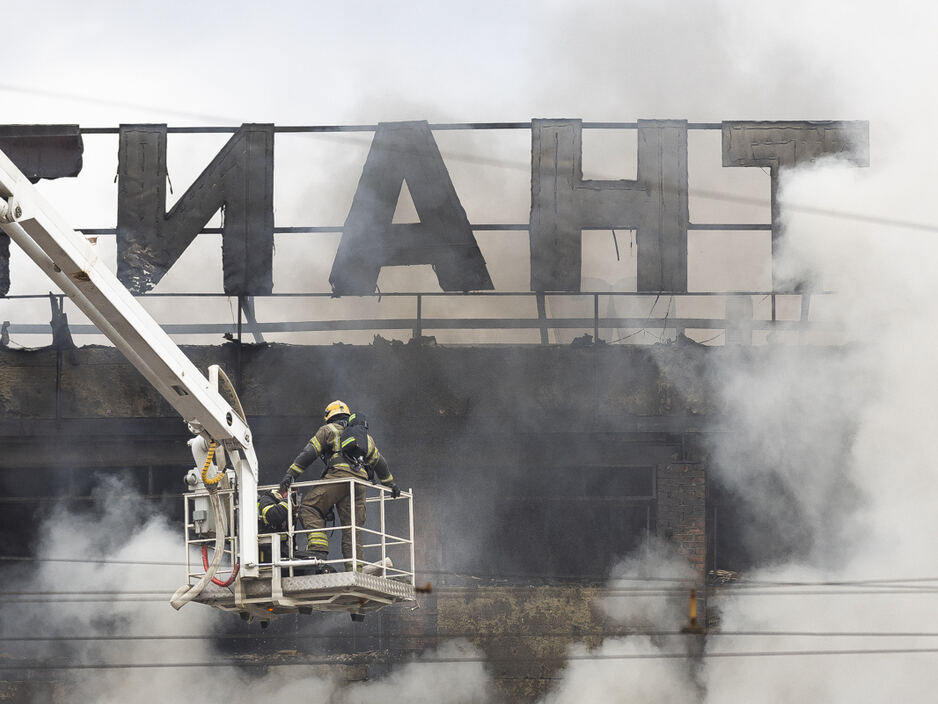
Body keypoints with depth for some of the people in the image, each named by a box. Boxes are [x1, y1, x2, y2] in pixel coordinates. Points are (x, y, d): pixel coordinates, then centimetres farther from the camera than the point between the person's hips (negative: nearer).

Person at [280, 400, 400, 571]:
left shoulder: (329, 430, 16)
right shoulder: (365, 435, 33)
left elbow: (310, 452, 6)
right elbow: (379, 462, 39)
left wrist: (291, 474, 2)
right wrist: (391, 484, 48)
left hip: (339, 475, -5)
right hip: (360, 482, 5)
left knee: (309, 507, -2)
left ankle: (319, 550, -21)